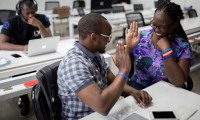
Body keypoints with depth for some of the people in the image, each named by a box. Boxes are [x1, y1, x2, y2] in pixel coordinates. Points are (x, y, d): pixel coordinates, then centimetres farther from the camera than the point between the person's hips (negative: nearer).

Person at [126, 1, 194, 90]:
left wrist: (166, 49, -24)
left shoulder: (182, 46, -11)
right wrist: (129, 47, -20)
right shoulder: (142, 36, -6)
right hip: (139, 86, 1)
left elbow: (179, 82, -21)